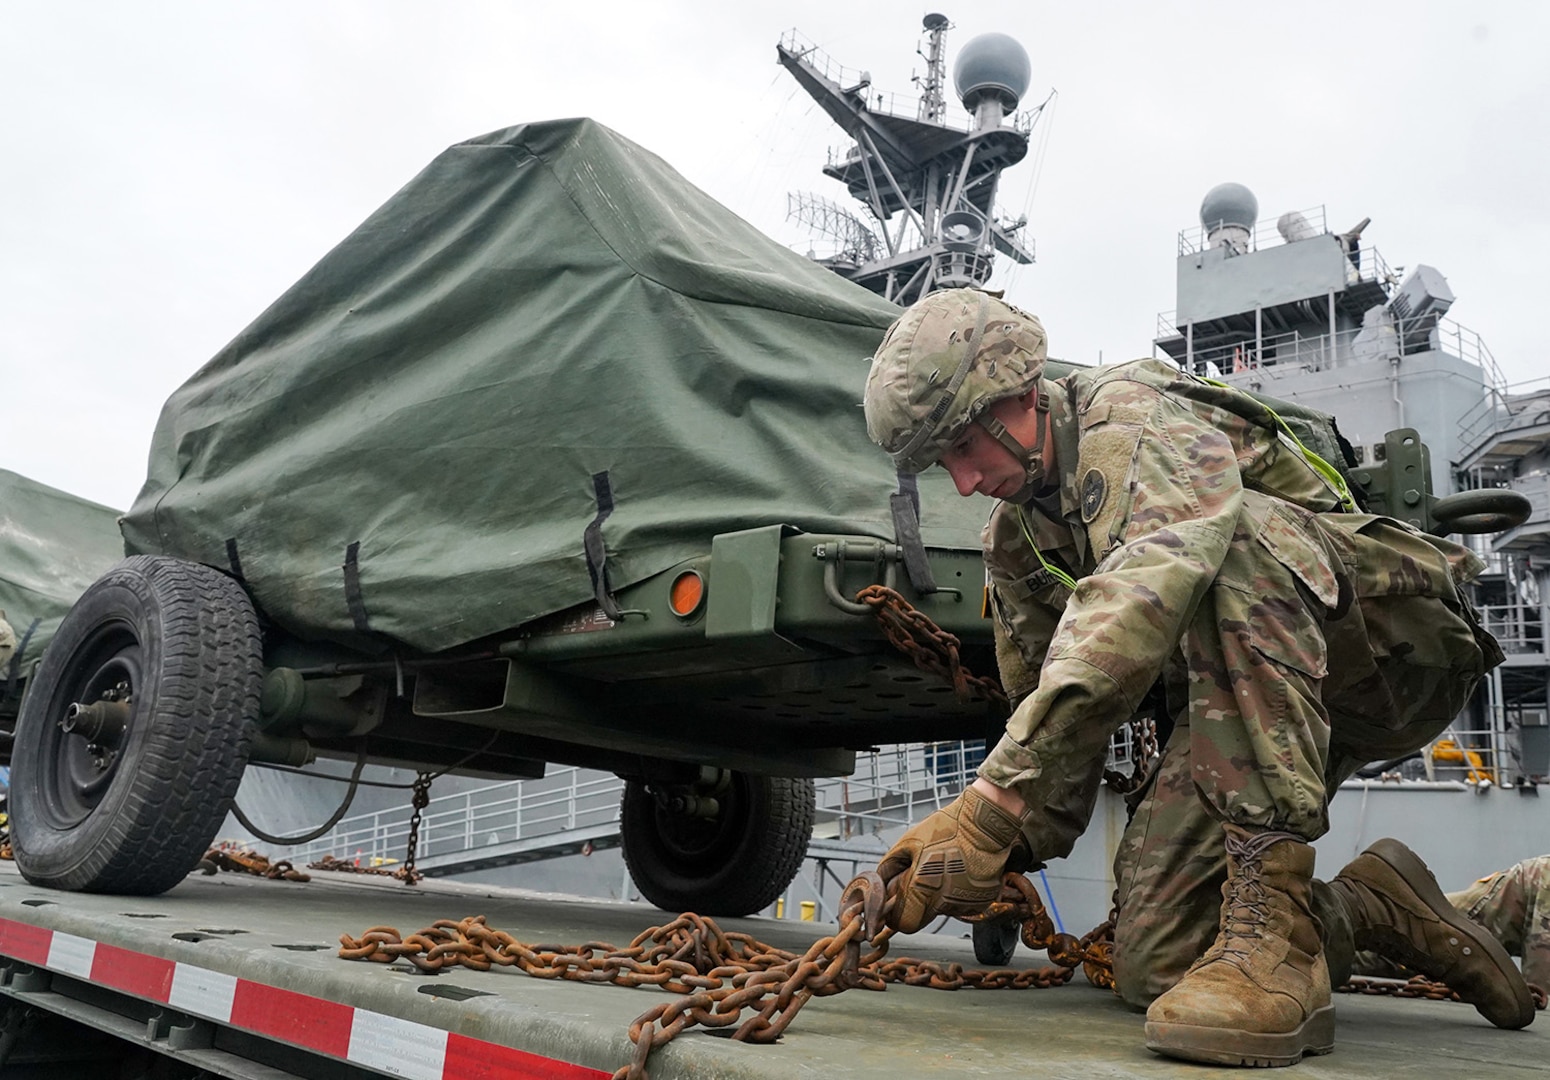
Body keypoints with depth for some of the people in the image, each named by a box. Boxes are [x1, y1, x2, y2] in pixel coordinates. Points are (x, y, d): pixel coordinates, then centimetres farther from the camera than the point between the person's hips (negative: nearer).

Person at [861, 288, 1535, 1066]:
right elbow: (1044, 707, 8)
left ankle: (1276, 920, -35)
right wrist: (985, 839, -10)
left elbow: (1148, 593, -39)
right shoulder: (1014, 538, 7)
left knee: (1228, 538, -37)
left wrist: (997, 796, -45)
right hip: (1239, 702, 7)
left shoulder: (1126, 412, -19)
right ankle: (1372, 904, 18)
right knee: (1153, 966, -10)